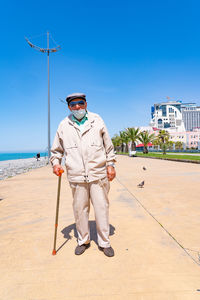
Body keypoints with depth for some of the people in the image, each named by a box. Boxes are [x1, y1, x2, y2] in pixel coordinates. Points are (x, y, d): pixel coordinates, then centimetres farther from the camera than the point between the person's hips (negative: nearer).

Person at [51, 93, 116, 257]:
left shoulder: (97, 120, 6)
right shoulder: (64, 125, 8)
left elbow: (108, 146, 11)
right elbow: (56, 149, 18)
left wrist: (111, 165, 6)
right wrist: (56, 162, 0)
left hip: (98, 174, 0)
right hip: (76, 176, 1)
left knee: (102, 208, 6)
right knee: (79, 210, 10)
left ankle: (104, 242, 26)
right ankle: (83, 241, 33)